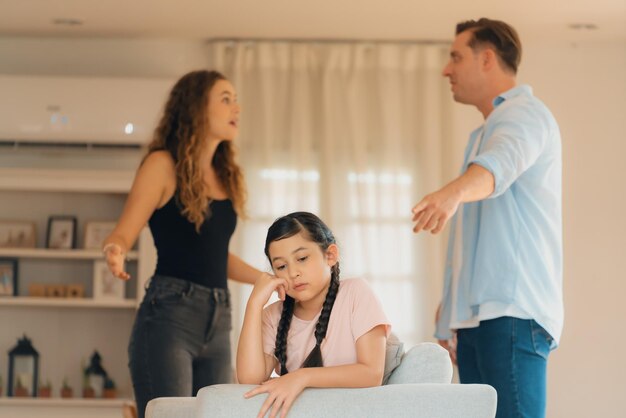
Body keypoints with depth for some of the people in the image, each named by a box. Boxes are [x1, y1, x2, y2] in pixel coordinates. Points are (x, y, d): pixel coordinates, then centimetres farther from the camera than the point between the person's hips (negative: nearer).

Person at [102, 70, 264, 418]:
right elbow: (123, 234, -5)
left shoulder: (227, 177, 16)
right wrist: (115, 252, -28)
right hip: (169, 315, -7)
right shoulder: (164, 164, -2)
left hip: (218, 323, 7)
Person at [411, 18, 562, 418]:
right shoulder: (486, 132, 26)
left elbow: (500, 163, -29)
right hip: (479, 314, 9)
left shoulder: (524, 114, -5)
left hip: (513, 313, -9)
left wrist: (452, 192, -49)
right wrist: (452, 305, 21)